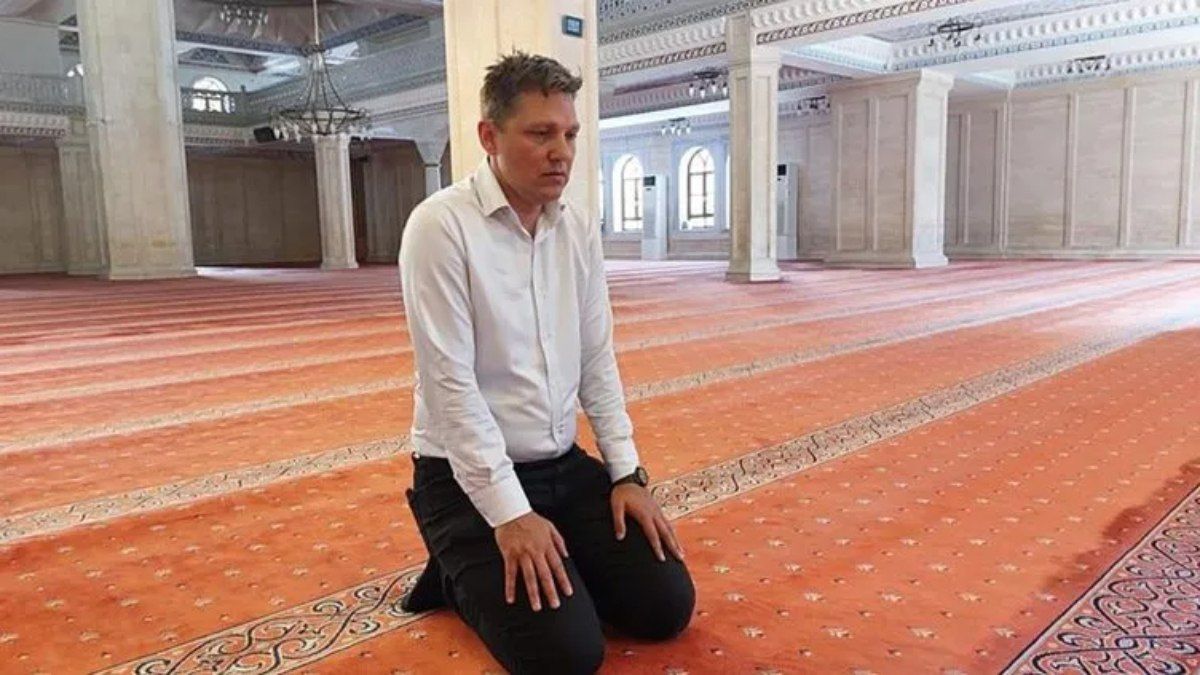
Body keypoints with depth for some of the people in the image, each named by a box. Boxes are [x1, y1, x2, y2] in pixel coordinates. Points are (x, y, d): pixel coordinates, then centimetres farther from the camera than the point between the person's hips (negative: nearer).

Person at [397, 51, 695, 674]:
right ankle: (465, 575, 11)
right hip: (468, 478, -6)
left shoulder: (578, 230, 3)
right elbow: (450, 383, -20)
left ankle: (521, 564, 18)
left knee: (666, 605, -1)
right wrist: (509, 513, -21)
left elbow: (597, 361, 7)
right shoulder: (441, 225, -17)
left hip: (565, 465, 6)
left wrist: (627, 473, 1)